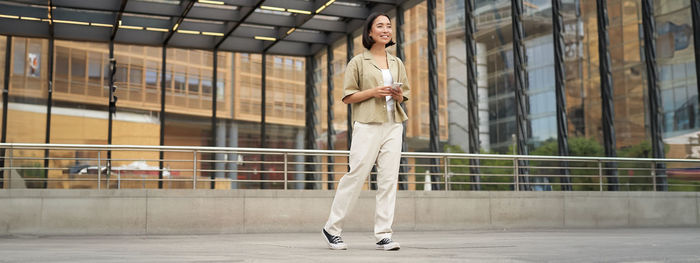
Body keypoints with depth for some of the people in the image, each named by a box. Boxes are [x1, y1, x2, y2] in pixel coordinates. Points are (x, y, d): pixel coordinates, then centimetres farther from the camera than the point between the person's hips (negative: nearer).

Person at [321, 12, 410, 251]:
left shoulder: (397, 63, 17)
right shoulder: (358, 62, 4)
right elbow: (347, 96, 0)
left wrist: (398, 95, -1)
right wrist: (373, 92, -14)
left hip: (393, 125, 5)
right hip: (367, 125, -5)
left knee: (389, 179, -1)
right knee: (356, 176, -7)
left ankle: (383, 235, 2)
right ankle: (332, 229, 7)